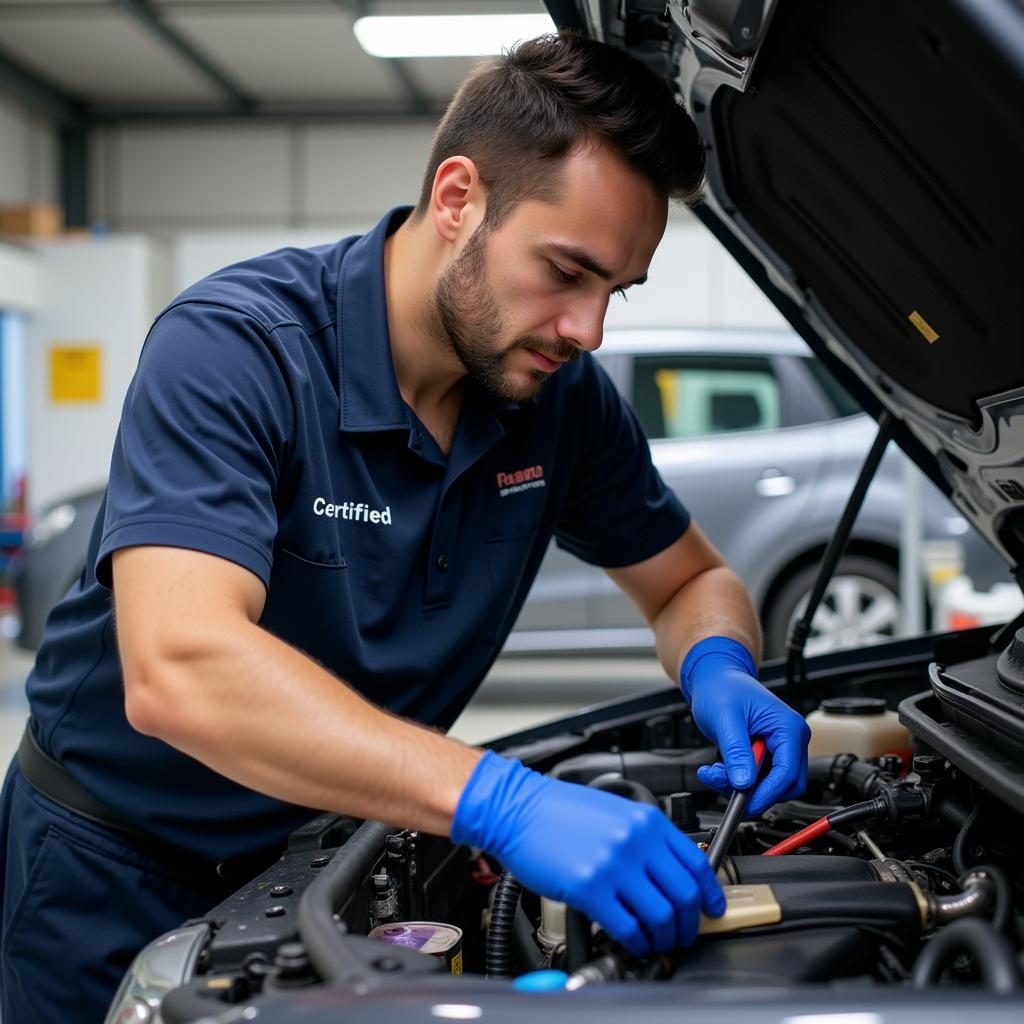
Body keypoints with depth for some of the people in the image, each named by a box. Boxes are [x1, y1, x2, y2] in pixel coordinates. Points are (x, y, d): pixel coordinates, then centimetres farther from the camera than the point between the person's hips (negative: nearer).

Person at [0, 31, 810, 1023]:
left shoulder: (563, 393, -9)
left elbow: (693, 582, 6)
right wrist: (503, 802, -50)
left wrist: (719, 671, -20)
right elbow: (178, 670, -42)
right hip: (117, 872, -5)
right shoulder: (234, 346, -29)